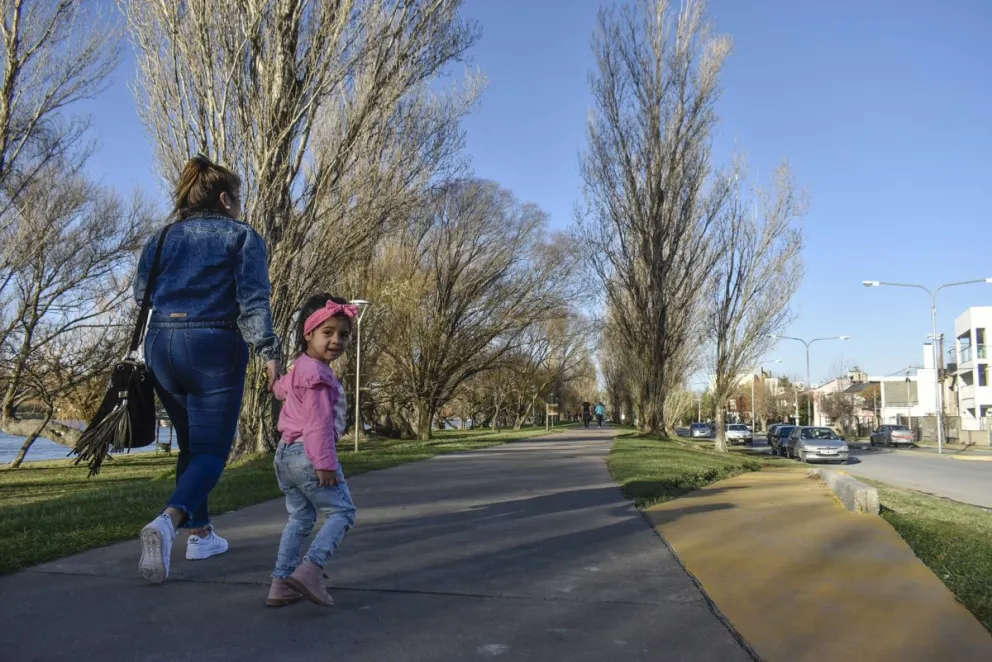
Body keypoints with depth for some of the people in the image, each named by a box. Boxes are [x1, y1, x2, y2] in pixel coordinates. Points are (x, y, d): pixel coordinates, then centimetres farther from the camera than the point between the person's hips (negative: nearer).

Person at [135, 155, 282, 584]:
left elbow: (139, 297, 16)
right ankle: (168, 520, -28)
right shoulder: (242, 237, 1)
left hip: (160, 345, 6)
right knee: (211, 450, -2)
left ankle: (200, 534, 26)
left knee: (190, 445, 20)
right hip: (215, 347, -5)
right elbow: (254, 300, -10)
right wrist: (269, 351, -12)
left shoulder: (160, 239, 16)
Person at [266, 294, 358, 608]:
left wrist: (279, 386, 65)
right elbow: (318, 422, -23)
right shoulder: (318, 373, -16)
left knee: (300, 518, 16)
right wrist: (325, 463, -24)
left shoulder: (300, 368, 17)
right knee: (341, 511, -1)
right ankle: (310, 569, -16)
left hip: (286, 453, 10)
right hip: (309, 454, -10)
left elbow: (282, 387, 41)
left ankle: (281, 583, 15)